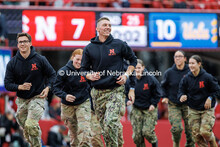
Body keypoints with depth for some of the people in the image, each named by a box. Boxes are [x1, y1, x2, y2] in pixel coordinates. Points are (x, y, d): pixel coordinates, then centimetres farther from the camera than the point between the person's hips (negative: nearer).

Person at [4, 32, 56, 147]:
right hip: (21, 100, 4)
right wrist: (20, 87, -19)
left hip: (37, 98, -4)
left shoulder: (40, 60, -5)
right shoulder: (12, 63, -1)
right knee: (26, 131, 10)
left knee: (31, 125, -23)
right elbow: (7, 84, -1)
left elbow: (52, 75, 6)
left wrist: (47, 88, -11)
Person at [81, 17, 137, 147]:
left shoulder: (119, 45, 1)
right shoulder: (89, 48, 6)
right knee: (104, 125, 7)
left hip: (116, 90, -3)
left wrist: (126, 75, 0)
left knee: (111, 122, -21)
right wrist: (90, 76, -9)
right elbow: (84, 69, 13)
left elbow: (133, 60, 14)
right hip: (98, 92, 3)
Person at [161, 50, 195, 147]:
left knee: (190, 129, 1)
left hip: (188, 105, 0)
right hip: (173, 105, 0)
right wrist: (165, 97, 1)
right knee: (176, 128, -12)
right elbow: (163, 86, 13)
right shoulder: (169, 72, -3)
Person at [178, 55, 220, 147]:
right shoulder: (186, 79, -3)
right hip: (193, 110, 3)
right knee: (196, 134, -2)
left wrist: (210, 98, -15)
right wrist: (182, 96, -17)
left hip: (207, 109, -3)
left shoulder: (207, 77, -11)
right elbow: (181, 91, 5)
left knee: (205, 132, -14)